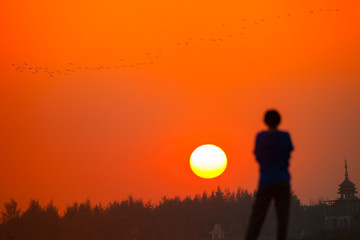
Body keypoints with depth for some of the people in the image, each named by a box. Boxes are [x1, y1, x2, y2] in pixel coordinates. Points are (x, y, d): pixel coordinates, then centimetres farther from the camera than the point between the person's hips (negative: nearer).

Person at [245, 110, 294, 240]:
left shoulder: (260, 137, 1)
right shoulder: (285, 136, -2)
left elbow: (257, 157, 8)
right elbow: (288, 154, 8)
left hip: (265, 181, 1)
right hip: (282, 180, -1)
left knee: (256, 217, 0)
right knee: (282, 216, -1)